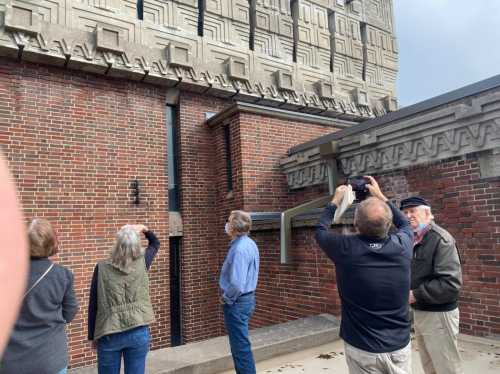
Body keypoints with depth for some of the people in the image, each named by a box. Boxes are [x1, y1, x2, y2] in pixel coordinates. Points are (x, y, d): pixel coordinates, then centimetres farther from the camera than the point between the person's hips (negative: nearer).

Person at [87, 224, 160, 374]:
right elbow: (155, 243, 16)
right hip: (139, 332, 1)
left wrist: (93, 336, 8)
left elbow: (93, 305, -3)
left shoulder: (102, 268, -9)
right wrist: (144, 229, 1)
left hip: (109, 335, -1)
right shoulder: (142, 263, -6)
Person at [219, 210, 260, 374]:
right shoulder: (249, 243, 6)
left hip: (237, 302, -10)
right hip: (247, 298, 10)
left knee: (240, 346, 3)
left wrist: (226, 298, -13)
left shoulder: (239, 249, -25)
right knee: (241, 344, 22)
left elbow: (236, 284, -30)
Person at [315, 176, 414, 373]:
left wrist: (335, 201, 13)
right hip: (400, 346, 2)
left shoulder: (346, 249, -19)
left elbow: (320, 231, 3)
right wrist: (381, 196, 16)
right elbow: (405, 224, 12)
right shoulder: (401, 246, -13)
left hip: (363, 350, -2)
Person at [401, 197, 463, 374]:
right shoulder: (414, 240, 7)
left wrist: (416, 295, -22)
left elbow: (451, 283, -26)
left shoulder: (441, 239, -17)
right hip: (419, 312, 8)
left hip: (438, 315, -8)